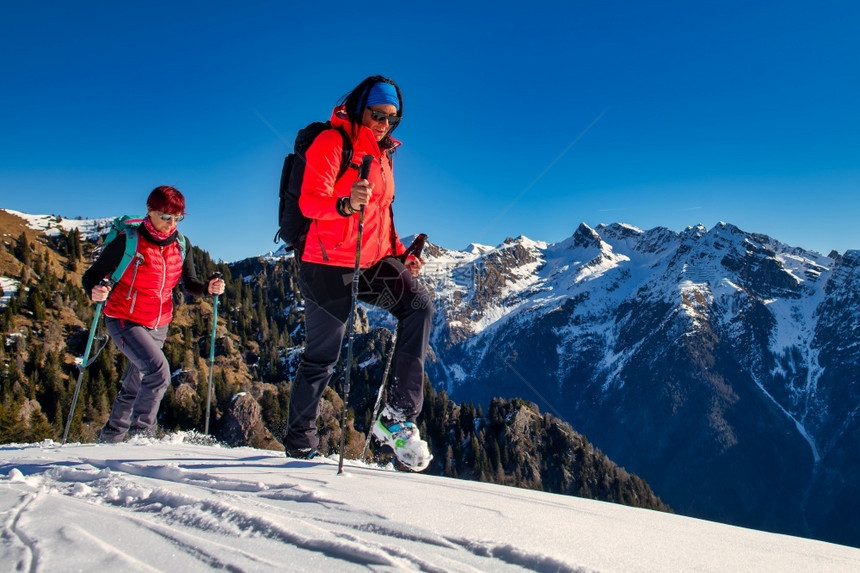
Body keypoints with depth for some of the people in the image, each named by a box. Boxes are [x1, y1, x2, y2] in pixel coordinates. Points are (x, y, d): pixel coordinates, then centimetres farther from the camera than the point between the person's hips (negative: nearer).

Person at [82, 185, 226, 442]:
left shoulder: (181, 245, -2)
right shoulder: (127, 241, -16)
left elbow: (190, 284, 4)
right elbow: (91, 276, -11)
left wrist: (208, 287, -18)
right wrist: (95, 292, -33)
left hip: (159, 326, 5)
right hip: (124, 322, -5)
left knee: (134, 387, 16)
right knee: (159, 371, -24)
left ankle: (109, 438, 36)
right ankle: (141, 434, -8)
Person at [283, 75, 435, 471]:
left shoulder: (382, 152, 17)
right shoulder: (331, 142, -7)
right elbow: (310, 201, -21)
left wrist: (401, 254, 11)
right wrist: (346, 204, -42)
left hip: (374, 262, 7)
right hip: (329, 265, -6)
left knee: (419, 306, -19)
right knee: (321, 359, 2)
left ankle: (399, 415, -18)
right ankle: (298, 445, 21)